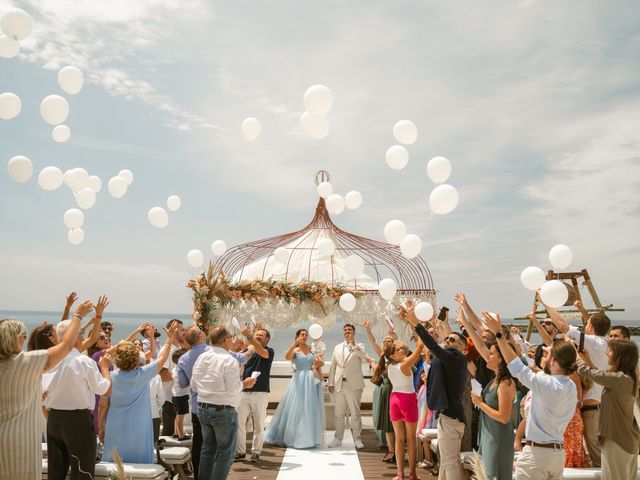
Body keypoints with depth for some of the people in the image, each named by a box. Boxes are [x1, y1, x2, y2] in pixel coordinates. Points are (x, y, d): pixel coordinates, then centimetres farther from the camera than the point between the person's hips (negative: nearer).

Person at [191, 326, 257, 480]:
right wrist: (245, 384, -3)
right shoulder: (229, 360, -18)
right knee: (226, 453, 5)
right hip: (223, 411, -7)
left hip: (202, 409, 7)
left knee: (208, 450, 19)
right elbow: (233, 389, -21)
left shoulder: (201, 358, 3)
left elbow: (193, 385, 7)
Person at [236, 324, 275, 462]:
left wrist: (249, 336, -36)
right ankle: (240, 451, 14)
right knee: (239, 422, 3)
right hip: (244, 392, 4)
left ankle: (256, 452, 16)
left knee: (258, 425, 4)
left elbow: (262, 352, -25)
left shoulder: (269, 351, -2)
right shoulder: (249, 350, 14)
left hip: (260, 392, -4)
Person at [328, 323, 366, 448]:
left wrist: (352, 343, -29)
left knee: (355, 413, 3)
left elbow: (361, 354, -20)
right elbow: (333, 366, 14)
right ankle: (338, 438, 16)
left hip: (354, 385, -3)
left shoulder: (359, 346, 4)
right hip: (339, 385, 4)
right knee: (339, 414, 7)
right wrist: (331, 383, 9)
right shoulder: (337, 347, 15)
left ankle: (357, 438, 14)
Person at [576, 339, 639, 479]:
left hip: (618, 440, -9)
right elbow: (601, 375, 18)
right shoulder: (628, 377, 5)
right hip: (628, 439, 9)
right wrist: (588, 360, 12)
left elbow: (587, 372, -21)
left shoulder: (621, 379, -24)